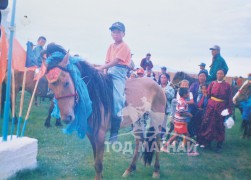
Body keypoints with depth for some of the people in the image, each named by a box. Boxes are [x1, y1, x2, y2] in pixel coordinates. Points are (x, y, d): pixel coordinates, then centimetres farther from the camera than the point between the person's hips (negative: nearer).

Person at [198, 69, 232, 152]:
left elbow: (229, 99, 0)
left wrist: (229, 110, -4)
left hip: (221, 107, -1)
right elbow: (207, 94, 2)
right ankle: (207, 142, 19)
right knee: (208, 124, 4)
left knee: (219, 126, 6)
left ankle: (219, 145, 18)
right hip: (211, 106, 1)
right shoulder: (212, 83, 5)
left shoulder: (227, 85, 0)